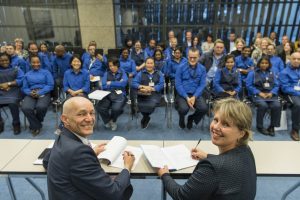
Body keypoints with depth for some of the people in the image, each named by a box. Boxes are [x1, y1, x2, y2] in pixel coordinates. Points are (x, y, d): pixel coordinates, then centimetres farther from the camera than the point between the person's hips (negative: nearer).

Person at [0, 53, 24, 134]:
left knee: (12, 104, -33)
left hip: (13, 92, -3)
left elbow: (21, 80, -5)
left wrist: (8, 83, -11)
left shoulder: (16, 69, 10)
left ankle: (16, 124, -11)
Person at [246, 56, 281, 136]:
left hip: (270, 94, 3)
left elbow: (276, 85, 14)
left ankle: (272, 127, -8)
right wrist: (259, 93, -11)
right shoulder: (253, 73, 9)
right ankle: (259, 126, -11)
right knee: (263, 105, -33)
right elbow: (249, 85, -1)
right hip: (257, 94, -3)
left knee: (277, 105, -27)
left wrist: (271, 93, -6)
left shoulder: (272, 73, 20)